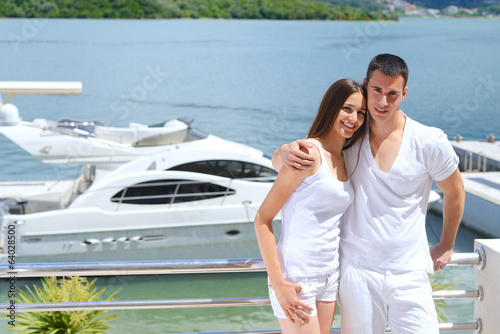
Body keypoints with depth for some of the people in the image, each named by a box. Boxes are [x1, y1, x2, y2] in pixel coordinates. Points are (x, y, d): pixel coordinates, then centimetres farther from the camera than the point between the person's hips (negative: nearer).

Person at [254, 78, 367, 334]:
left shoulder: (342, 160, 11)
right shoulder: (310, 152, -14)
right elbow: (262, 219, -15)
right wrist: (278, 285, -19)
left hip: (329, 276, 8)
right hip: (297, 280, -8)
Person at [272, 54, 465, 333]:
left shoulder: (430, 143, -5)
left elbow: (454, 192, 14)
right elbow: (278, 162, 3)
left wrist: (447, 245, 22)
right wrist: (287, 153, -22)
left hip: (409, 273, 0)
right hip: (357, 271, 1)